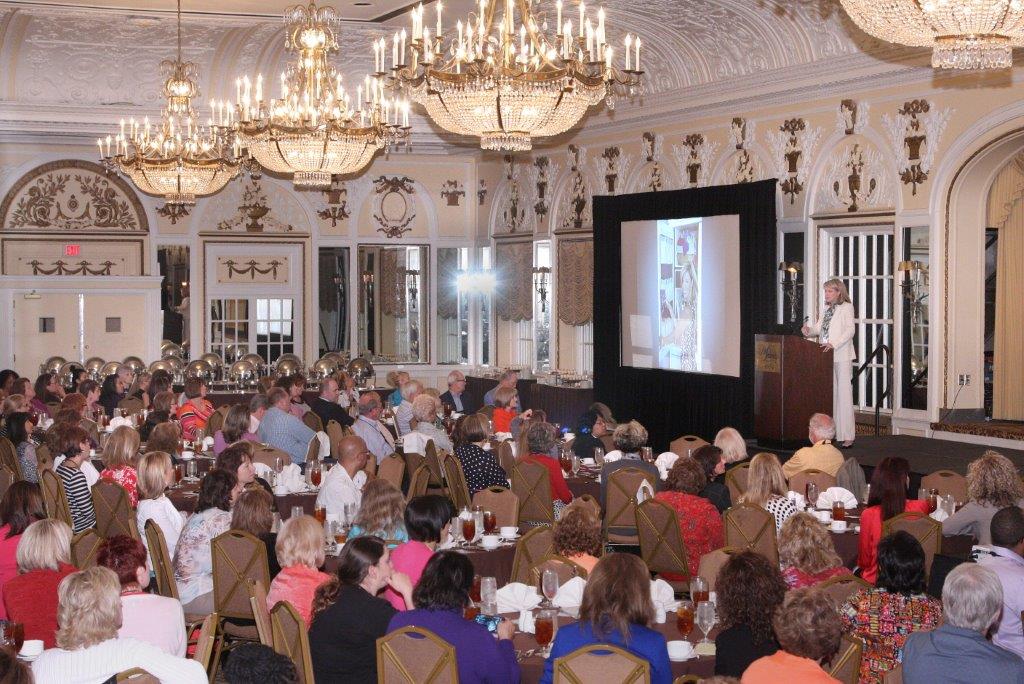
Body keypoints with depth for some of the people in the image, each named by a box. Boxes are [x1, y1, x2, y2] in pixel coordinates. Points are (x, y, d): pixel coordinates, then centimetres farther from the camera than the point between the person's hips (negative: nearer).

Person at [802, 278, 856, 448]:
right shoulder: (825, 309, 19)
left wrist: (834, 344, -24)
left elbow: (850, 330, -13)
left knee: (844, 394, -8)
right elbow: (819, 328, 16)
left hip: (842, 356, -7)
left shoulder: (846, 307, -3)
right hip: (826, 356, 7)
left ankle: (847, 436, -8)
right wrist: (809, 331, -6)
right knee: (829, 394, 8)